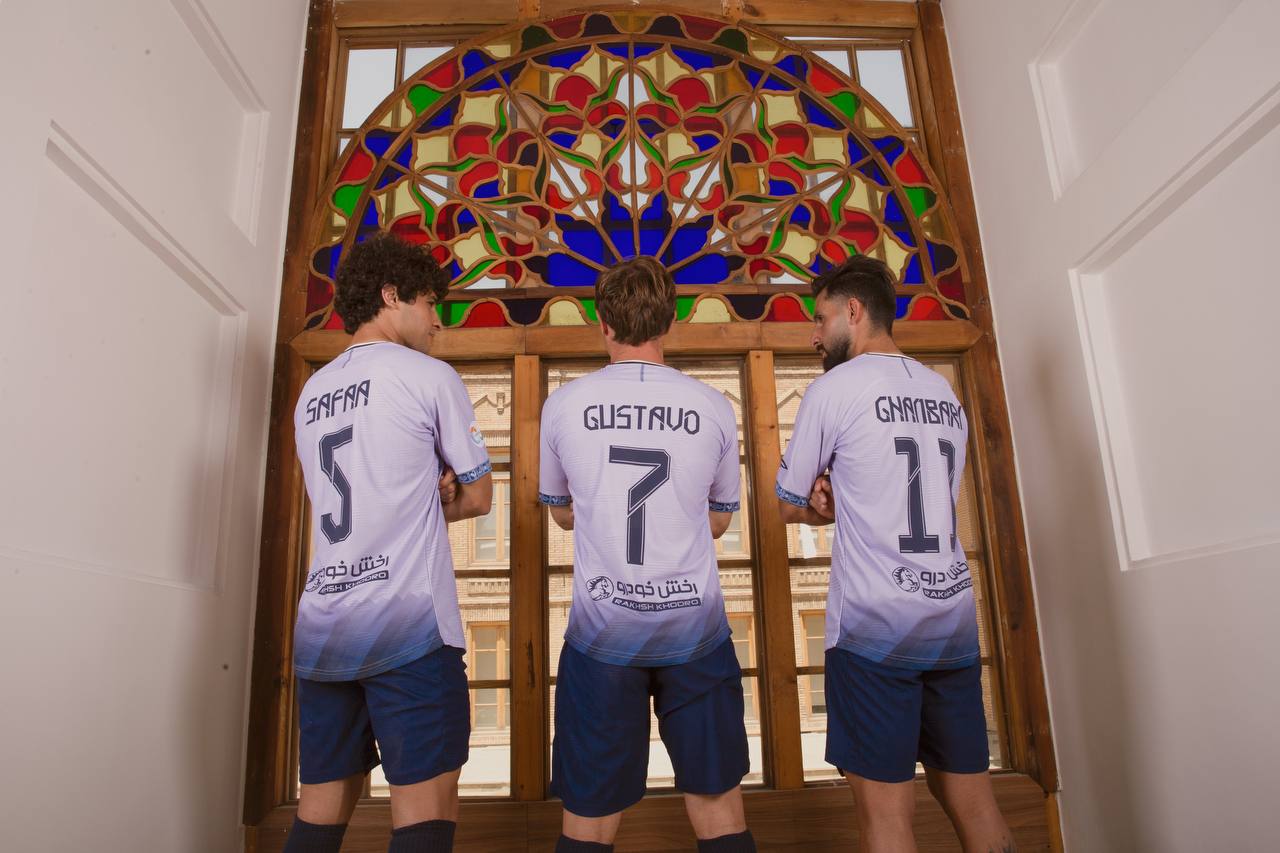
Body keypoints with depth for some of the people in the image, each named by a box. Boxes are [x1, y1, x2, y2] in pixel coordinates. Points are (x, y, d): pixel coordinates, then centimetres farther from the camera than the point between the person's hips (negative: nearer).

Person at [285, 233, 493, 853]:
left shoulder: (311, 393, 19)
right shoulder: (430, 377, 1)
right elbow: (478, 497, 6)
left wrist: (427, 492, 8)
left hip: (319, 631, 7)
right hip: (409, 627, -7)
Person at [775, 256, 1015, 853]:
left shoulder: (835, 388, -5)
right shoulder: (946, 395, 14)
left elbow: (790, 507, 3)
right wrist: (840, 500, 4)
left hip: (875, 628, -7)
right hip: (955, 621, 7)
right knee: (971, 797, 14)